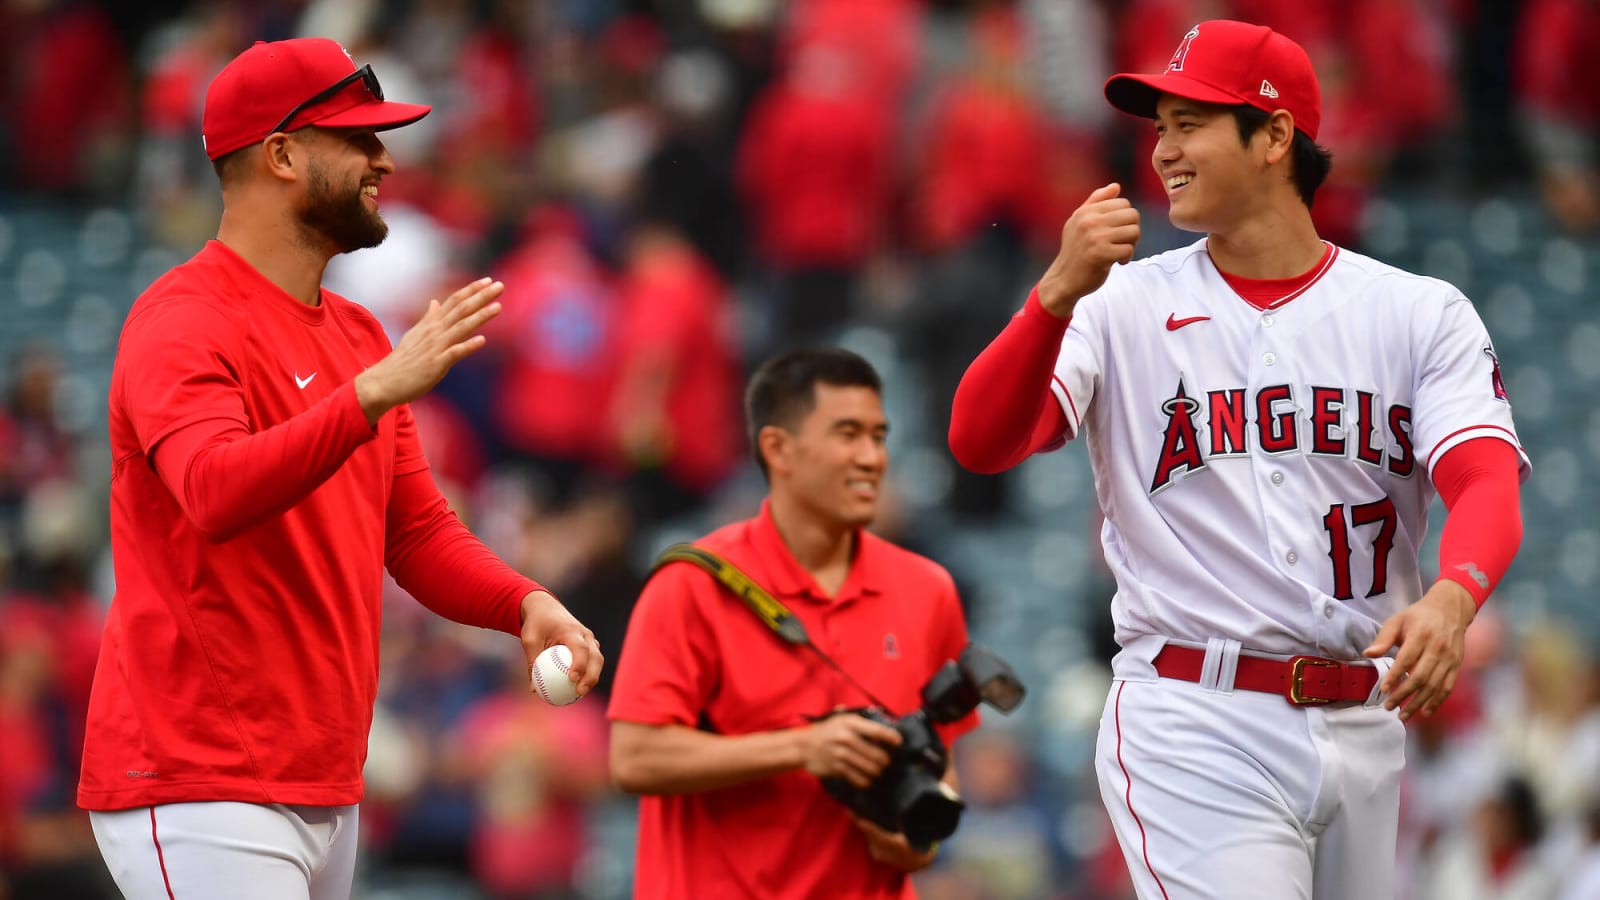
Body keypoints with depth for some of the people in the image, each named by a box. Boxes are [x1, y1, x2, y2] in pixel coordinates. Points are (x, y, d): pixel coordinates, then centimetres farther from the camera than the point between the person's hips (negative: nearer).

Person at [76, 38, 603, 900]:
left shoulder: (358, 335, 18)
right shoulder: (182, 324, -10)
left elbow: (417, 529, 18)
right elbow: (217, 491, -29)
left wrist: (524, 605, -2)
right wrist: (374, 394, -39)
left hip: (326, 790, 9)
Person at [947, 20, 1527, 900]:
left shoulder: (1421, 314, 5)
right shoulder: (1126, 307, 5)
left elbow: (1487, 485, -10)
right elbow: (979, 442, -8)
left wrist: (1451, 598, -32)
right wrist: (1061, 291, -24)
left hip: (1364, 727, 3)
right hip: (1194, 729, -3)